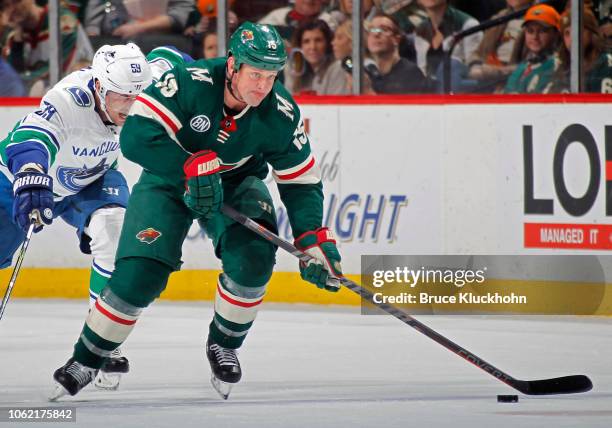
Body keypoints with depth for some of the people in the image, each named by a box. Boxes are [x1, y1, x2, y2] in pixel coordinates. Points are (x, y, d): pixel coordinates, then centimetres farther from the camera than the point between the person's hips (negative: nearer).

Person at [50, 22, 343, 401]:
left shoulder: (282, 114, -22)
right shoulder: (189, 83, -32)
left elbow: (302, 182, -11)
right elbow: (136, 136, -37)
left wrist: (315, 240, -22)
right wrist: (192, 168, -41)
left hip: (236, 183, 2)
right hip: (168, 179, -2)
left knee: (252, 258, -24)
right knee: (139, 275, -14)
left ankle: (224, 345, 3)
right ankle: (87, 360, 8)